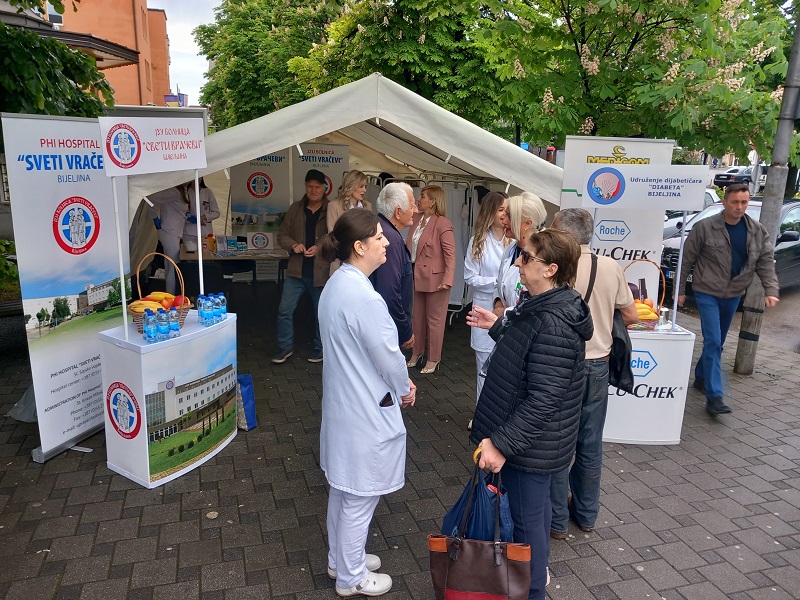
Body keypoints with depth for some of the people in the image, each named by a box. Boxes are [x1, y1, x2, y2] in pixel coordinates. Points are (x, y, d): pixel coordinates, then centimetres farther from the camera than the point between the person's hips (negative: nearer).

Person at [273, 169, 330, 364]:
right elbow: (282, 236, 9)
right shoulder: (295, 209, 7)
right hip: (296, 271, 3)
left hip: (321, 272, -3)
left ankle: (319, 348, 29)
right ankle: (285, 347, 20)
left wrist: (320, 248, -20)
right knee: (285, 310, 3)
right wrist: (293, 245, -10)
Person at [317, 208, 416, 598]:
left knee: (342, 489, 23)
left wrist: (397, 380, 10)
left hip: (344, 403, 9)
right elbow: (387, 354, -19)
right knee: (360, 497, 10)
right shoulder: (363, 296, -28)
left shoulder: (337, 285, 3)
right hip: (366, 411, -9)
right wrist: (404, 389, 1)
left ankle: (340, 558, 43)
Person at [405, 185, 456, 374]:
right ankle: (417, 352, 34)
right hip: (416, 276, 7)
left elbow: (450, 254, -19)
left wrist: (448, 280, -27)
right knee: (416, 317, 17)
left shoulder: (442, 224, -17)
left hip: (434, 278, -7)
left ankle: (433, 359, 22)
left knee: (434, 319, 8)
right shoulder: (417, 218, 4)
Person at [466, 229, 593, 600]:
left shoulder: (553, 326, -30)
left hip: (532, 443, -10)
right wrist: (497, 327, 17)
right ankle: (536, 570, 49)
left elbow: (542, 401, -30)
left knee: (528, 518, 10)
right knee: (534, 507, 27)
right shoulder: (539, 305, 1)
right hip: (526, 438, 10)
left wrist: (501, 443, -27)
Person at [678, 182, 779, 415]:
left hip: (733, 295, 5)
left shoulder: (758, 231, 1)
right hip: (707, 293, -5)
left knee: (718, 342, 16)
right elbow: (686, 259, -6)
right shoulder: (705, 228, -11)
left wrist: (771, 290, -12)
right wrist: (680, 289, -4)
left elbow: (766, 262, 2)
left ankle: (701, 377, 36)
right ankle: (714, 396, -13)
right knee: (713, 342, -13)